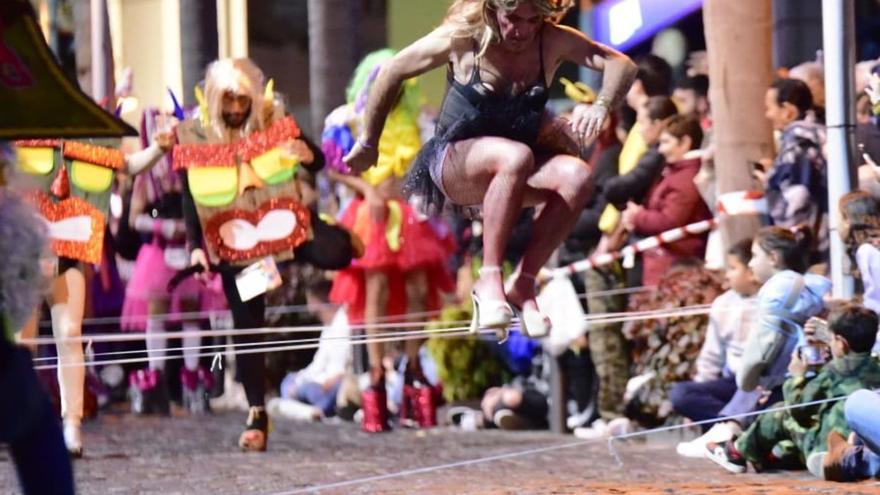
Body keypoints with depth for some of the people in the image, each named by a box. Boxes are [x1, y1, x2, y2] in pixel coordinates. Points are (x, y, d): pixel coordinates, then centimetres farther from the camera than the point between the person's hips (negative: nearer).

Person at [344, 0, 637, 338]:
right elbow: (392, 71, -1)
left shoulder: (553, 42, -6)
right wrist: (368, 144, 6)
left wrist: (601, 106, -35)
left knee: (577, 176, -28)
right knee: (516, 157, -38)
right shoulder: (462, 37, -12)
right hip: (454, 164, -4)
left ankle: (522, 284, -20)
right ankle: (489, 279, -31)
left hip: (511, 166, 4)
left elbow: (622, 65, -13)